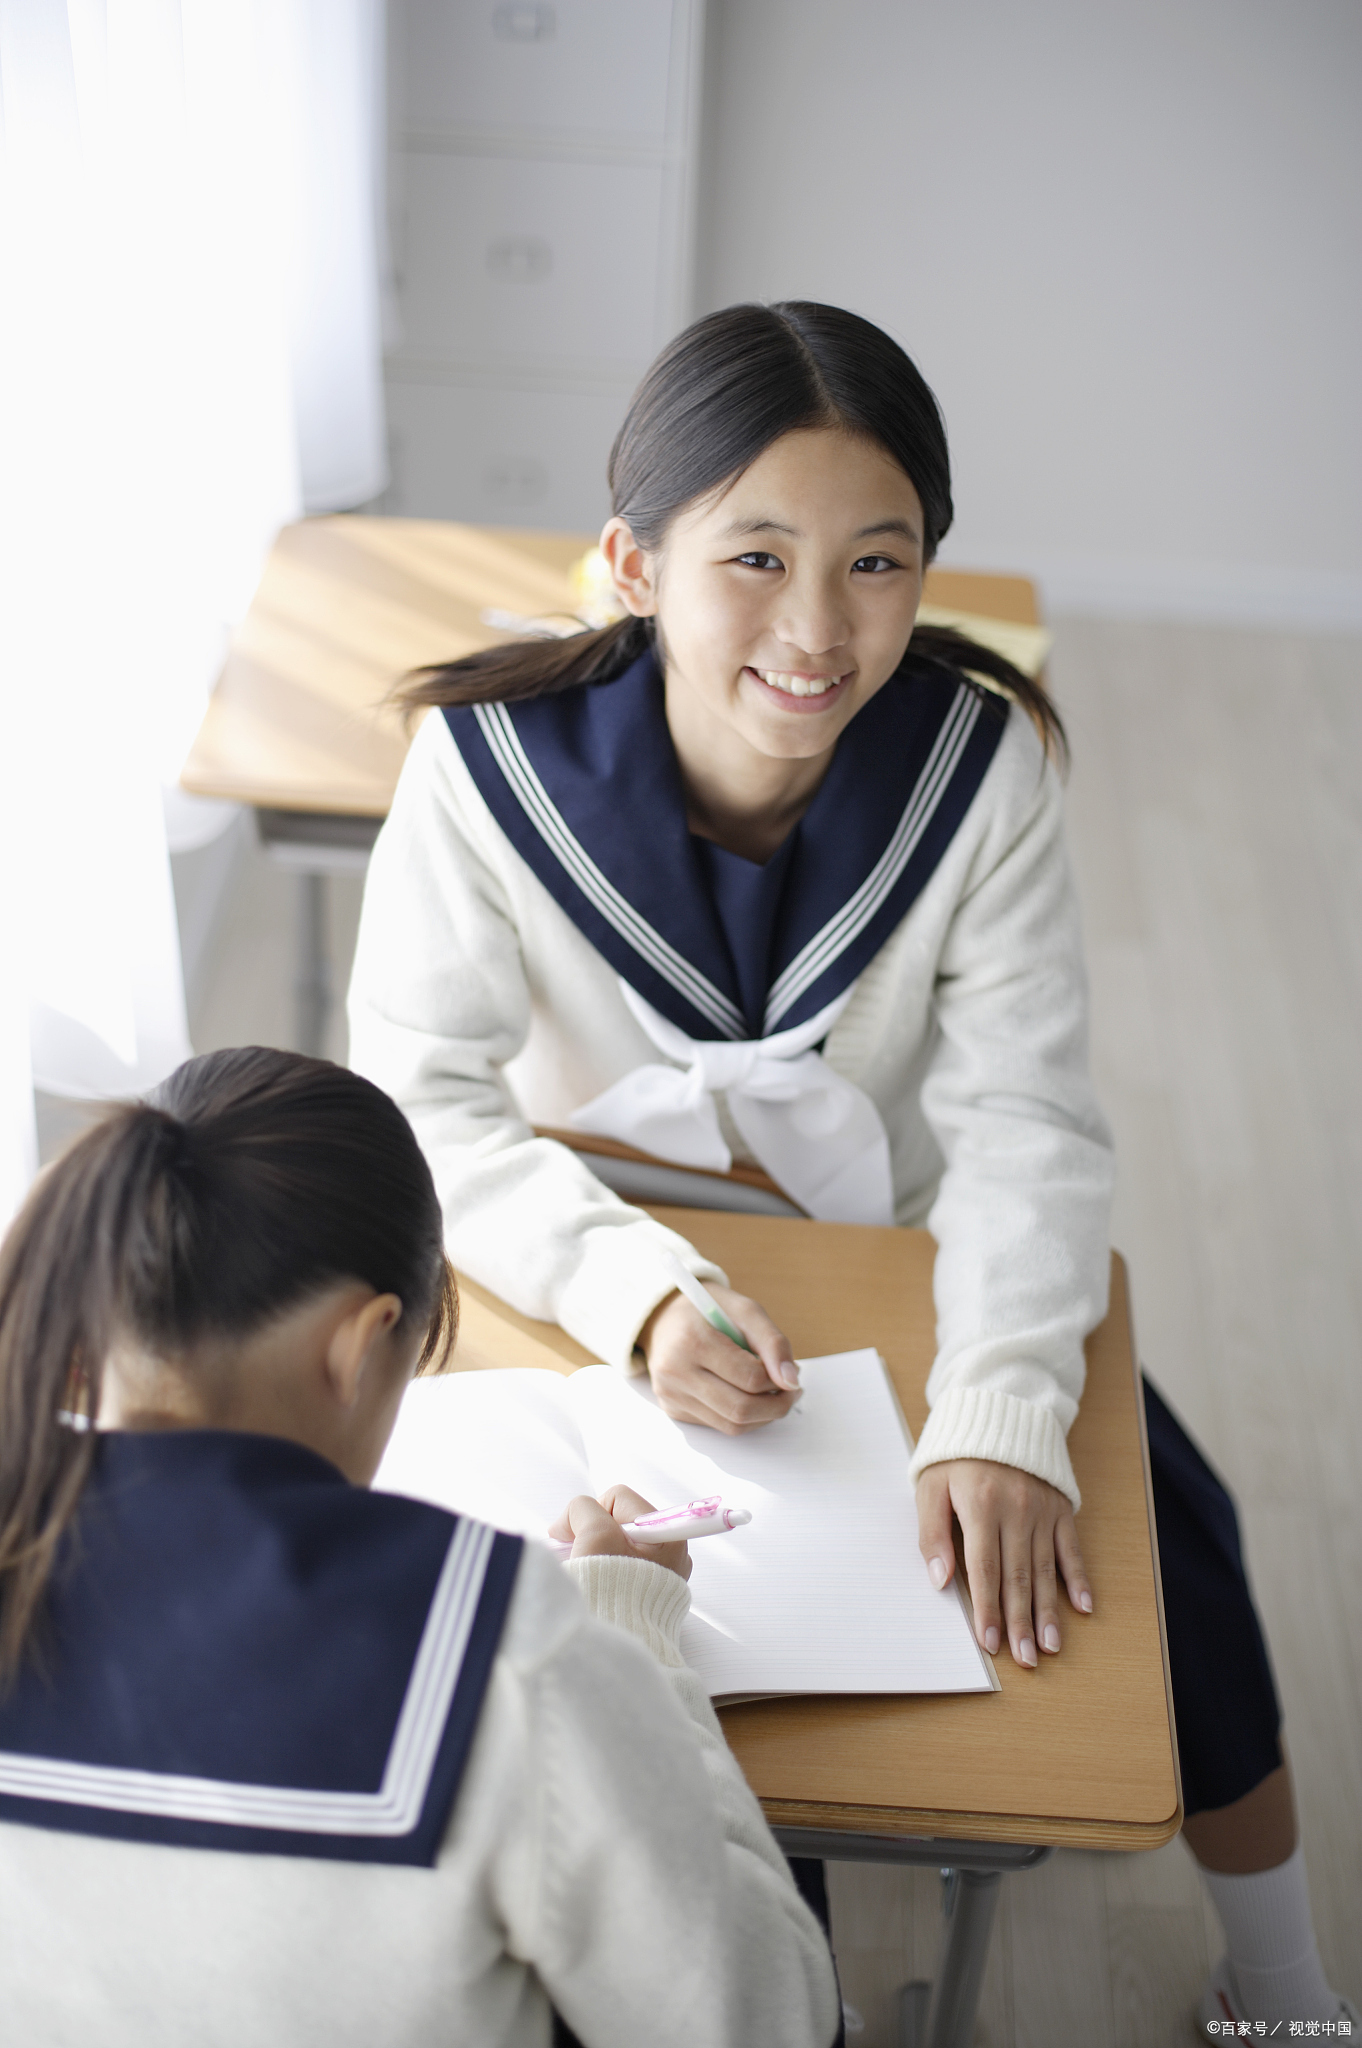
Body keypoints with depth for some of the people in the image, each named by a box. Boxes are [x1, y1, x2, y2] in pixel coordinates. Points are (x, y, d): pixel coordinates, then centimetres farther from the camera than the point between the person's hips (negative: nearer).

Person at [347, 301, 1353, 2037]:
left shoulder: (979, 764, -19)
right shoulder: (488, 764, -23)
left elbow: (1025, 1119, -20)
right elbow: (418, 1101, -22)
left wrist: (1002, 1408, -37)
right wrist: (639, 1292, -39)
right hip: (582, 1289, -1)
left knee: (1157, 1522, -5)